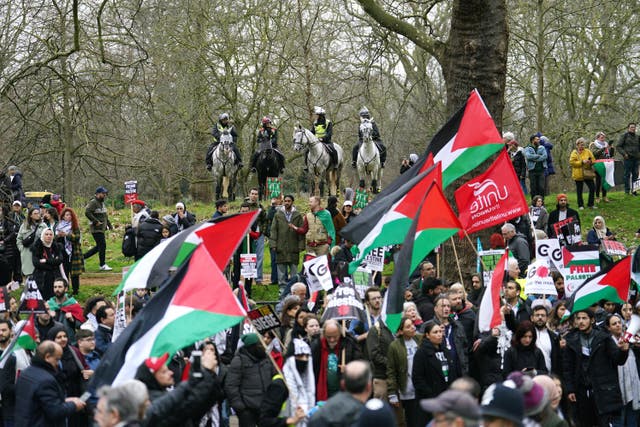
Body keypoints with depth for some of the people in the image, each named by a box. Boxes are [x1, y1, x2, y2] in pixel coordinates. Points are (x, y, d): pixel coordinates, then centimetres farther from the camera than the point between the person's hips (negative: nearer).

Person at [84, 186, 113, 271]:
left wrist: (109, 225, 17)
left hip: (102, 228, 10)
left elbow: (105, 215, 26)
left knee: (99, 246, 13)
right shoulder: (93, 202, -12)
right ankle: (102, 265, -1)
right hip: (96, 229, -10)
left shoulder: (102, 203, 18)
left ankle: (83, 256, 22)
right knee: (102, 245, -8)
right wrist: (96, 221, -23)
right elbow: (87, 212, -24)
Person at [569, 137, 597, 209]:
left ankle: (590, 204, 13)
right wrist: (582, 162, -19)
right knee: (579, 190, 4)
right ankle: (580, 205, 15)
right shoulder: (574, 153, -3)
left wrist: (590, 161, -13)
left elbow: (593, 160, 10)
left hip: (588, 173, 3)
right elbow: (572, 162, -14)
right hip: (579, 174, -3)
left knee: (592, 188, 0)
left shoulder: (588, 151, 8)